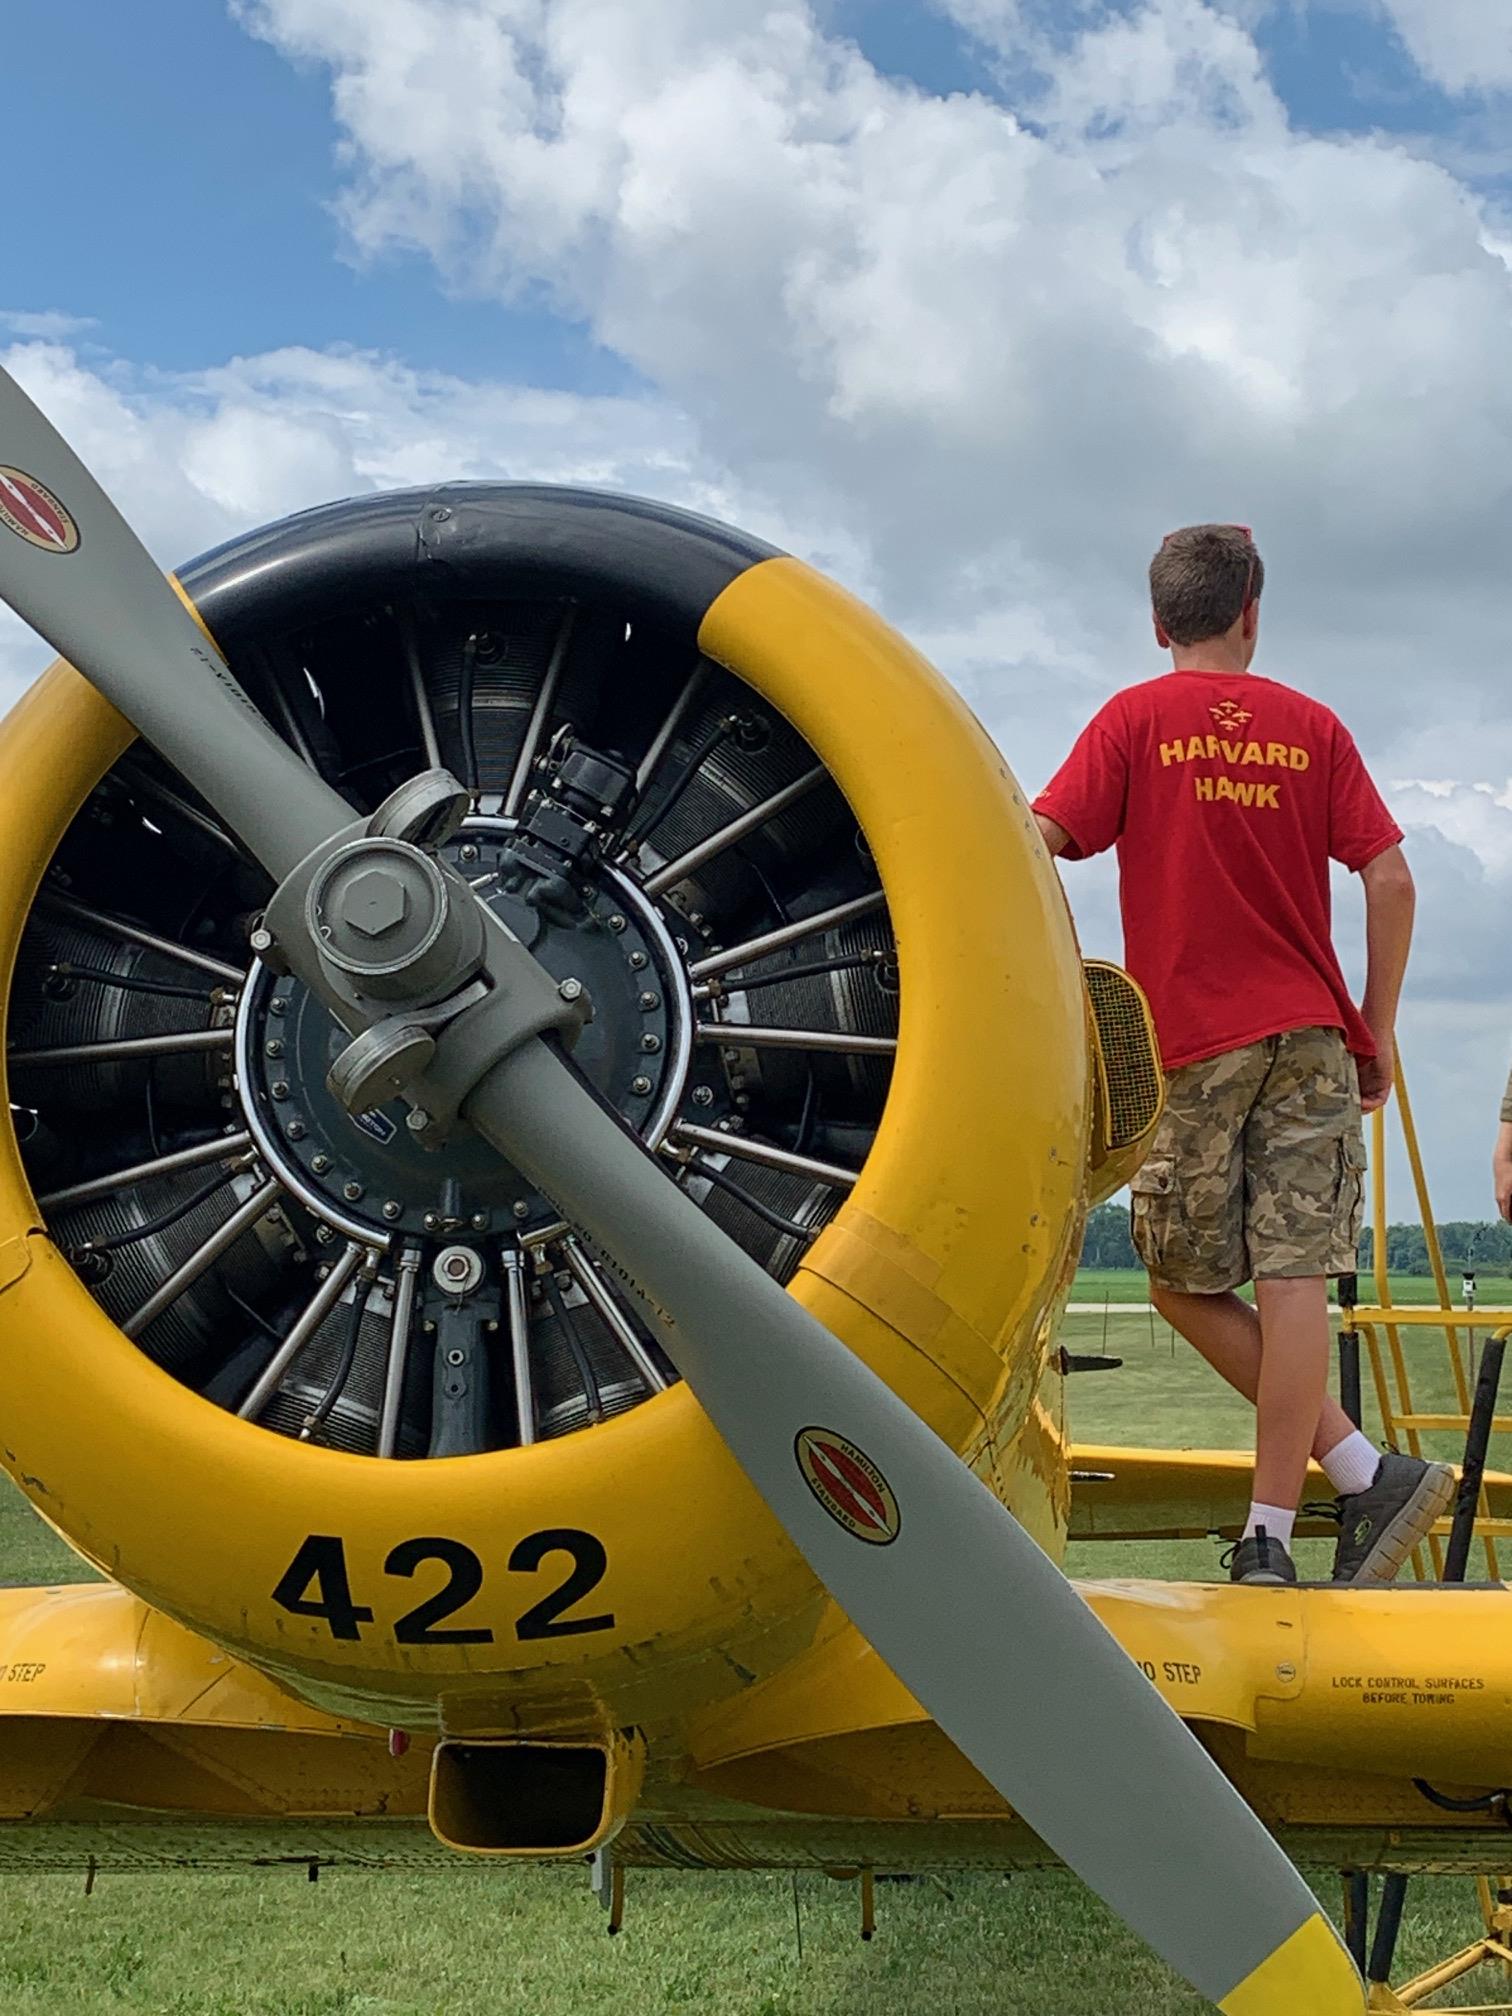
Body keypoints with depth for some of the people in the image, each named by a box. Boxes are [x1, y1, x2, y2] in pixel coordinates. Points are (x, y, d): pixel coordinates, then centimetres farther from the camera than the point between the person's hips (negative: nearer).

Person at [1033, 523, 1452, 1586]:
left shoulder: (1135, 720, 4)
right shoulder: (1313, 726, 10)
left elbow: (1037, 846, -8)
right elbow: (1389, 877, 3)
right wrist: (1376, 1024, 10)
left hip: (1191, 1044, -2)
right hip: (1310, 1034, 3)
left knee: (1185, 1285, 7)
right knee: (1293, 1276, -2)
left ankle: (1364, 1471, 0)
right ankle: (1269, 1532, -6)